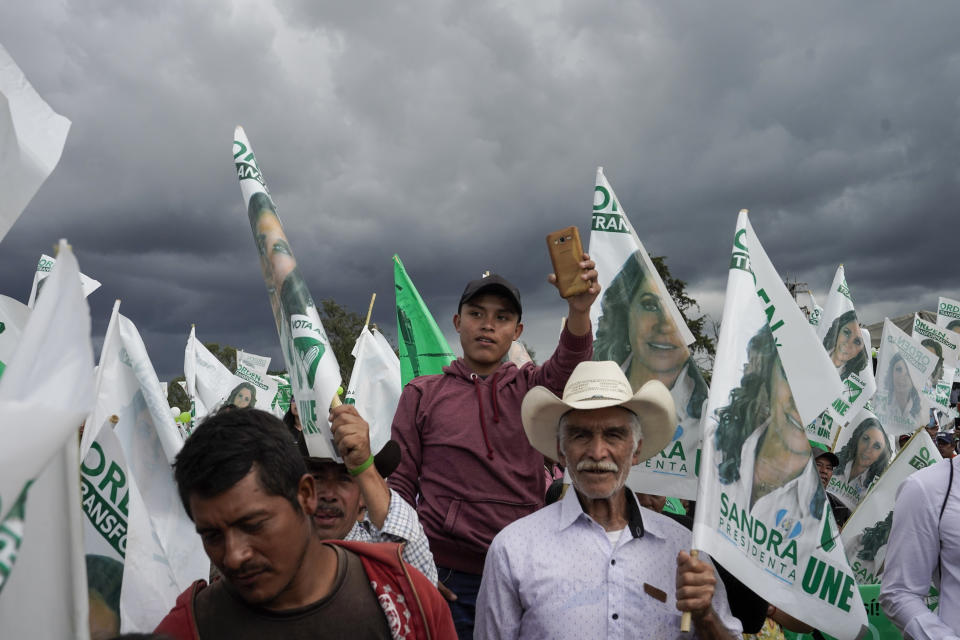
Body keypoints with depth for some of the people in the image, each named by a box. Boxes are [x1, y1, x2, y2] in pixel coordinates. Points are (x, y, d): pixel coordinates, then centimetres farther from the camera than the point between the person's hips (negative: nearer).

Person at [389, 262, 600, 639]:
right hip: (448, 579, -1)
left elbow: (567, 366, -16)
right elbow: (400, 486, 4)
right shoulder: (422, 394, 5)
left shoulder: (529, 386, 6)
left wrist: (579, 310, -36)